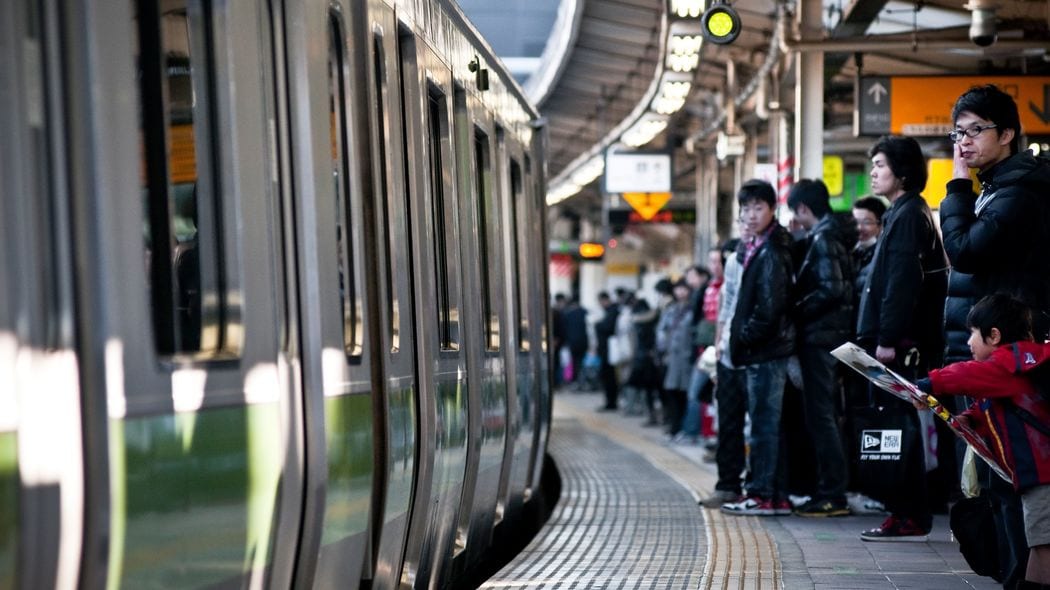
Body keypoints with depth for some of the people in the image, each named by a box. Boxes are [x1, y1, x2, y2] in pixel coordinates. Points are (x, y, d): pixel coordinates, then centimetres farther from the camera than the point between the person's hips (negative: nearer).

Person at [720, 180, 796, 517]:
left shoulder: (771, 252, -13)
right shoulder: (753, 248, 16)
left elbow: (769, 307, -19)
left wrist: (744, 337, -12)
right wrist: (739, 339, 11)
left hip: (766, 349, -10)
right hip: (760, 350, 10)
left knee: (764, 422, -7)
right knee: (766, 422, 12)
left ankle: (763, 495, -4)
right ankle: (777, 495, 16)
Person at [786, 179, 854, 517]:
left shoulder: (823, 238, -12)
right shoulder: (829, 234, 16)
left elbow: (831, 289, -22)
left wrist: (797, 311, -12)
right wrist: (800, 309, 12)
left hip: (820, 336, -10)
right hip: (828, 334, 10)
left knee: (820, 415, -7)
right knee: (822, 415, 14)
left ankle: (833, 495, -6)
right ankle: (831, 491, 17)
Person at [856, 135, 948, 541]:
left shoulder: (908, 215, -11)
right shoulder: (904, 213, 20)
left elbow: (902, 283, -20)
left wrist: (888, 339, -22)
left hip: (897, 344, -10)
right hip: (894, 341, 10)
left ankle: (910, 518, -6)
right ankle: (904, 511, 15)